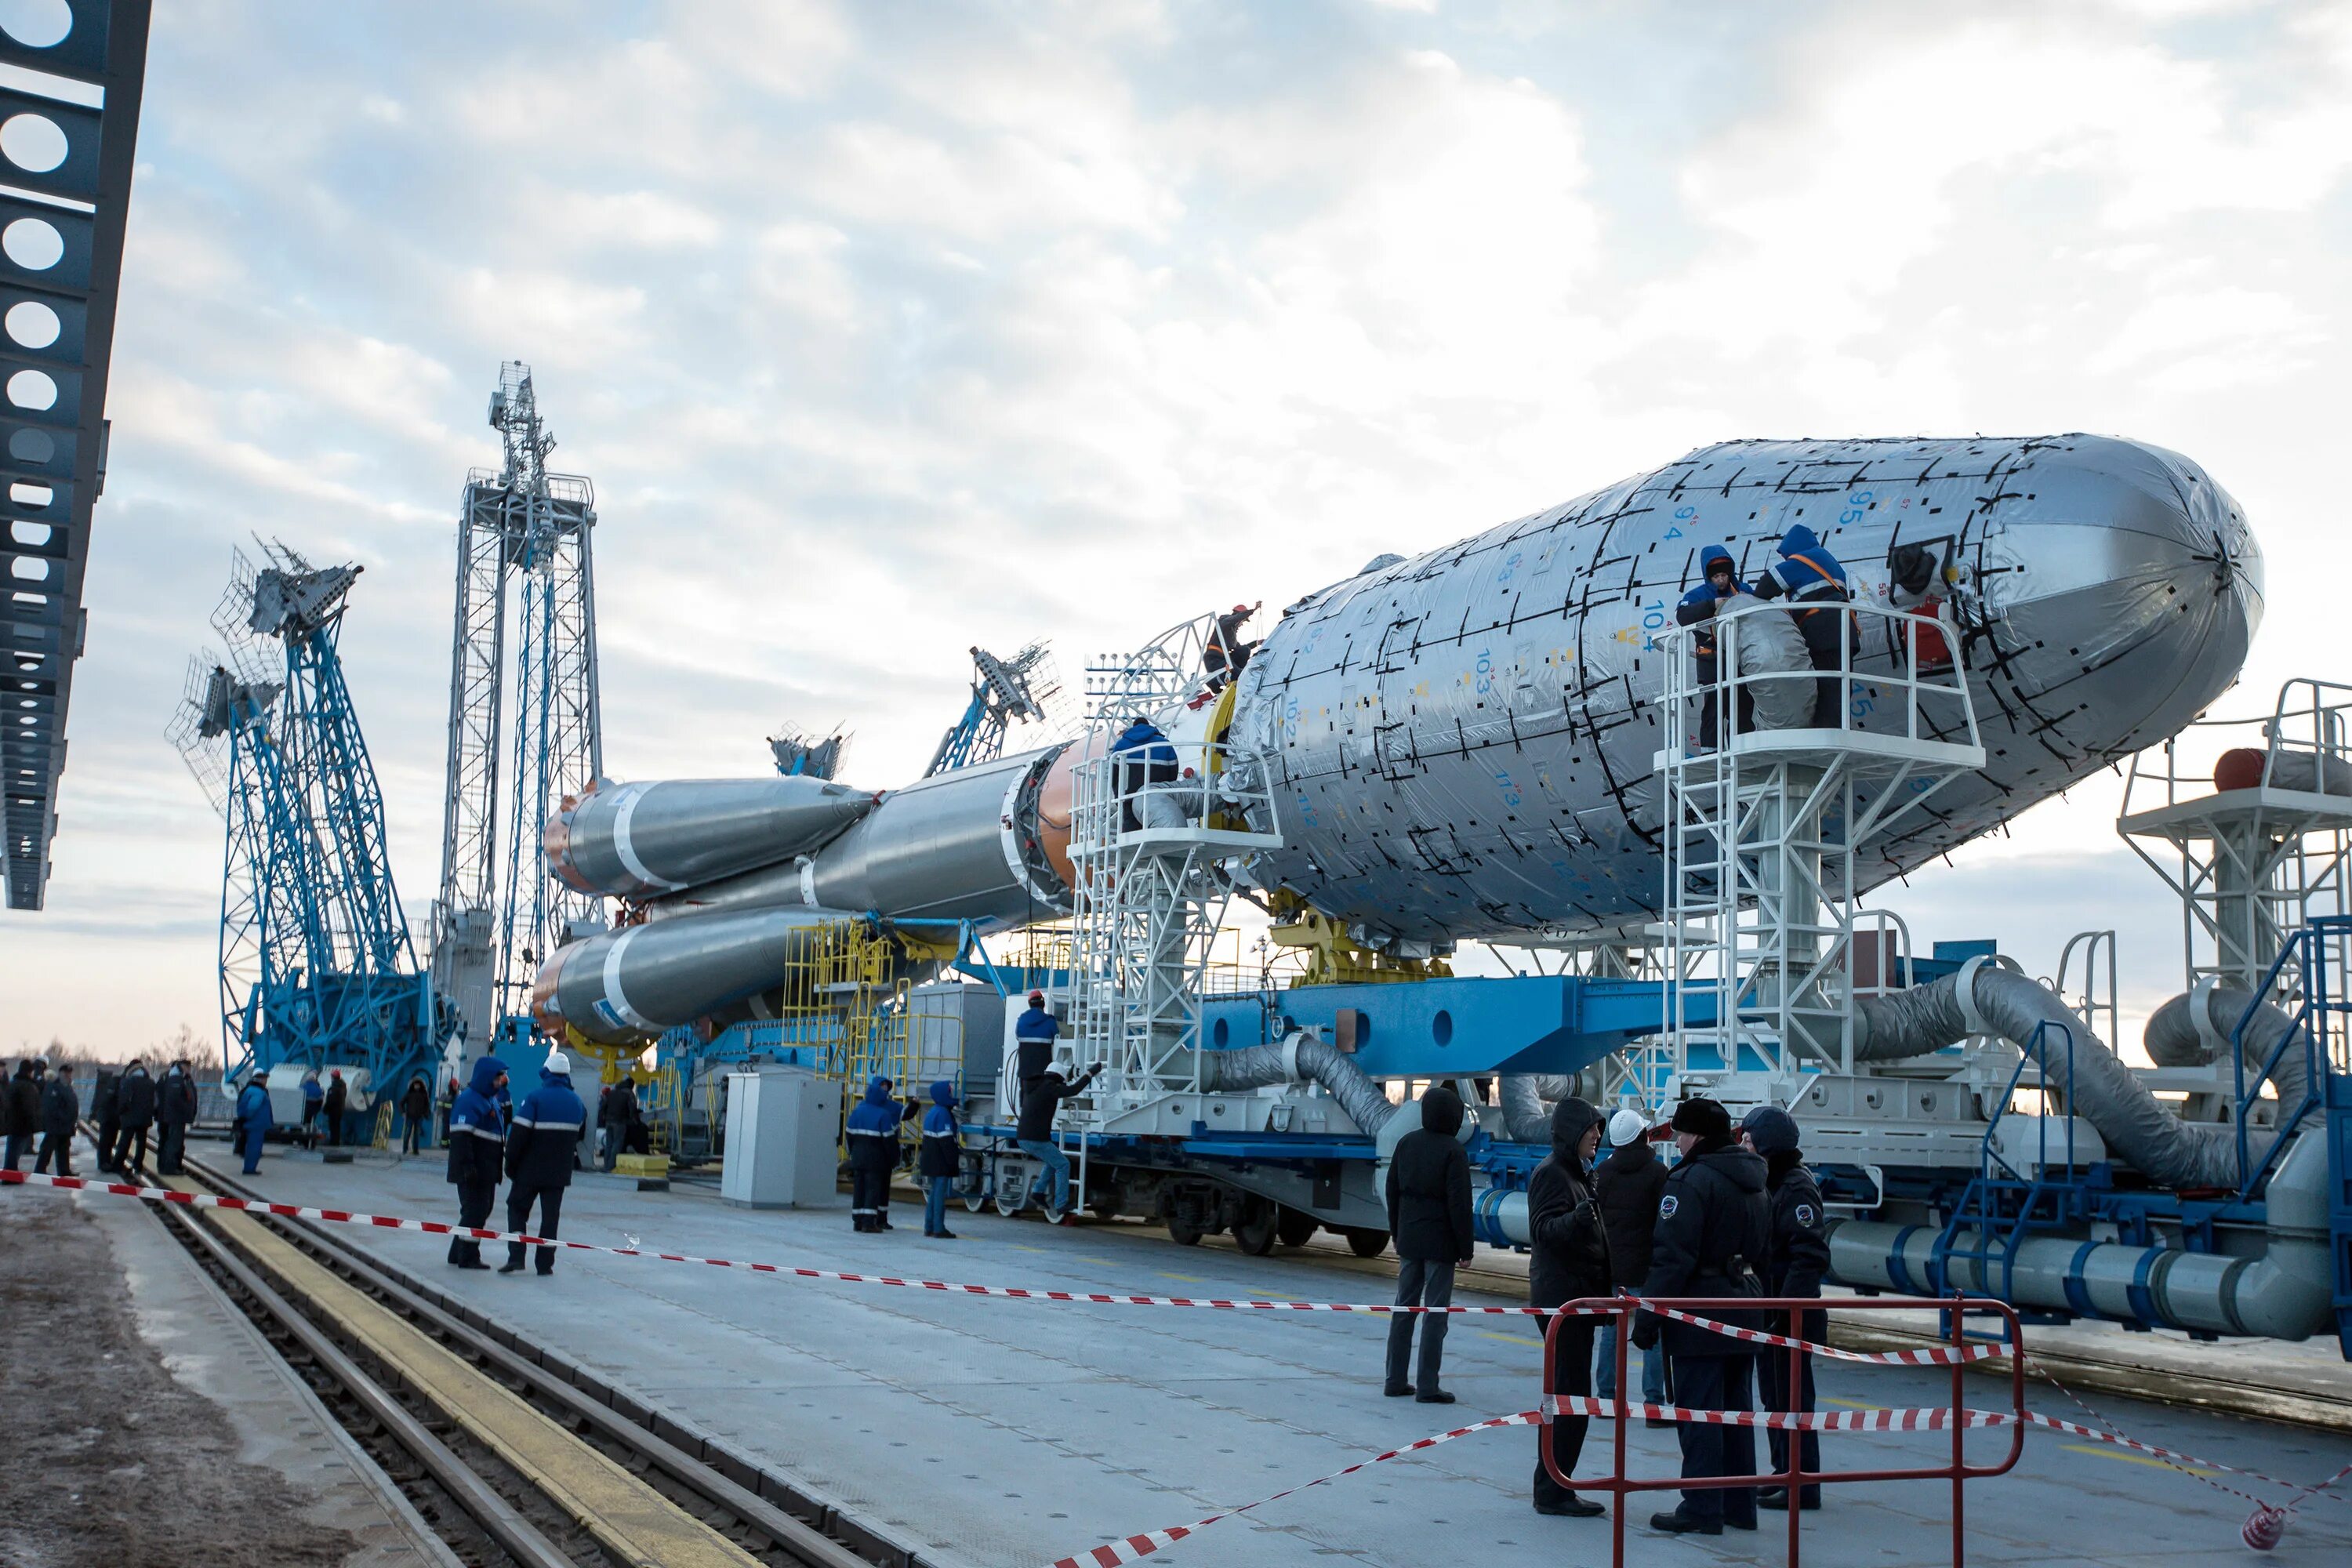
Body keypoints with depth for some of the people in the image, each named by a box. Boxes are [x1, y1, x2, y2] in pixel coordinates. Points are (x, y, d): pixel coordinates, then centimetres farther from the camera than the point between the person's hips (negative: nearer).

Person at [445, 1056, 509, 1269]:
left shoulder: (491, 1099, 18)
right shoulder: (469, 1100, -15)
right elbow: (461, 1135, -22)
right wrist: (467, 1166, -27)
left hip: (486, 1170, 10)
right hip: (473, 1171, -10)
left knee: (482, 1211, 14)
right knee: (475, 1211, -7)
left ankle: (458, 1253, 23)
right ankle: (468, 1257, -2)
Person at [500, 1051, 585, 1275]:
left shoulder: (534, 1098, -13)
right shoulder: (576, 1102, 4)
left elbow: (519, 1133, -16)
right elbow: (580, 1134, 18)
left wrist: (511, 1164, -7)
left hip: (530, 1168, -4)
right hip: (559, 1172, 4)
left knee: (517, 1209, 10)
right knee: (550, 1216, 8)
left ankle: (516, 1258, -2)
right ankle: (545, 1264, 6)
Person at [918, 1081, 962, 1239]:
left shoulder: (932, 1113, 15)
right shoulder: (943, 1114, -16)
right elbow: (947, 1141, -19)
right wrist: (955, 1160, -17)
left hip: (930, 1161, 9)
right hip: (941, 1162, -9)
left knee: (934, 1193, 14)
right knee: (940, 1193, -7)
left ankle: (929, 1227, 16)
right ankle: (939, 1228, -6)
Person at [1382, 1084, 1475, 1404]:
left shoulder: (1406, 1143, 5)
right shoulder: (1453, 1151, -13)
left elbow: (1392, 1191, 11)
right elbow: (1459, 1203, -14)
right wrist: (1466, 1248, -7)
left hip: (1409, 1240, 6)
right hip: (1440, 1243, -6)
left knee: (1404, 1307, 12)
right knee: (1435, 1313, -1)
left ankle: (1395, 1381, 15)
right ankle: (1427, 1386, 1)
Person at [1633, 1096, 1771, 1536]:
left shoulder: (1691, 1181, -16)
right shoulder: (1752, 1181, 13)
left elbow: (1672, 1257, -20)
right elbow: (1763, 1247, 20)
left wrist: (1647, 1318, -17)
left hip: (1701, 1312, -9)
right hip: (1744, 1305, 9)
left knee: (1698, 1412, -3)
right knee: (1735, 1409, 15)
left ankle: (1701, 1509, 0)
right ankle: (1739, 1506, 21)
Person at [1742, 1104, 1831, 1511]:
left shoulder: (1796, 1187, -16)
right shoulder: (1767, 1184, 14)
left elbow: (1810, 1256, -22)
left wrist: (1788, 1309, -26)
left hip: (1792, 1315, -10)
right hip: (1769, 1312, 10)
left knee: (1792, 1399, -3)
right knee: (1774, 1398, 16)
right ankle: (1784, 1475, 25)